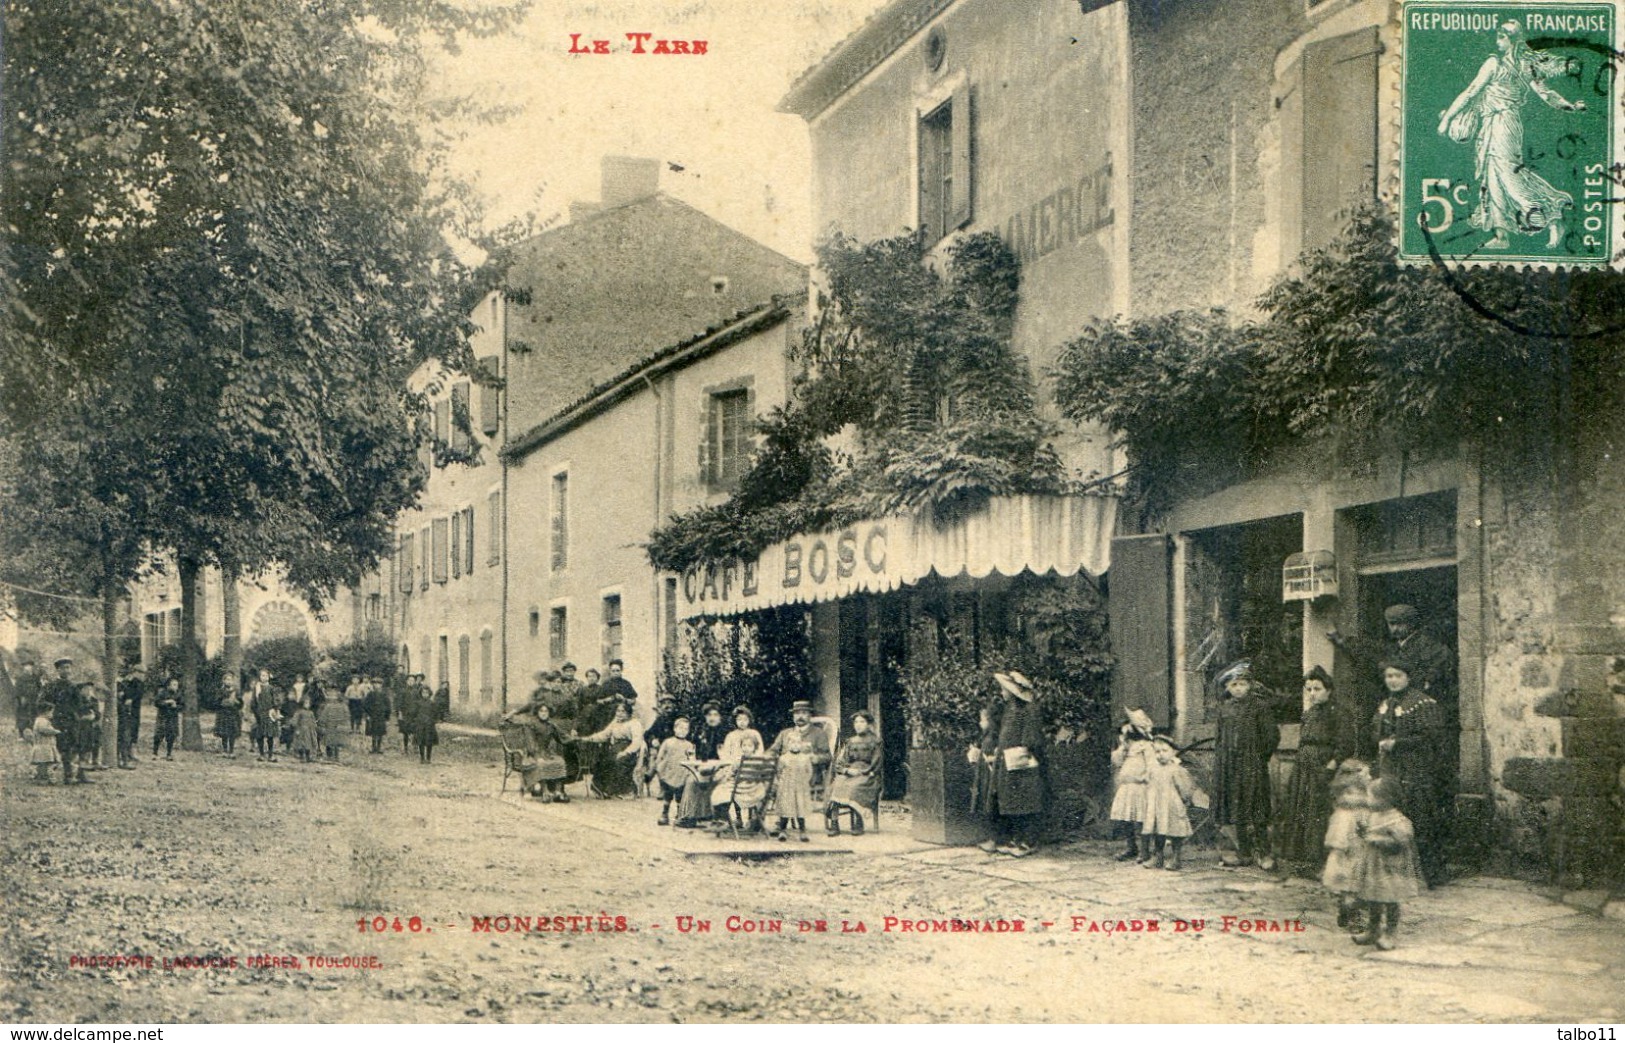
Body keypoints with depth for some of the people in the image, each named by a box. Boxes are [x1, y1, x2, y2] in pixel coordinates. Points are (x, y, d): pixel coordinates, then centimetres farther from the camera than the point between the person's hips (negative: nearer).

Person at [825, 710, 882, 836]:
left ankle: (857, 825, -35)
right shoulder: (849, 742, 21)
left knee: (853, 787, -34)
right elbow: (838, 763, 12)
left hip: (867, 776, -3)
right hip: (848, 774, 3)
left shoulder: (875, 741, 10)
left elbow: (876, 765, 1)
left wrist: (861, 772, -11)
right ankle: (834, 824, -37)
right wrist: (847, 770, -9)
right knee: (838, 785, -29)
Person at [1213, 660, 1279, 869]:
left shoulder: (1259, 705, -4)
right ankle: (1244, 853, 14)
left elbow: (1272, 736, -4)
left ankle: (1264, 854, -2)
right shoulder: (1225, 708, 11)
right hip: (1229, 764, 5)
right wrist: (1220, 756, 9)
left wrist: (1261, 756, -3)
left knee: (1255, 809, -7)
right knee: (1235, 808, 7)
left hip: (1252, 764, -5)